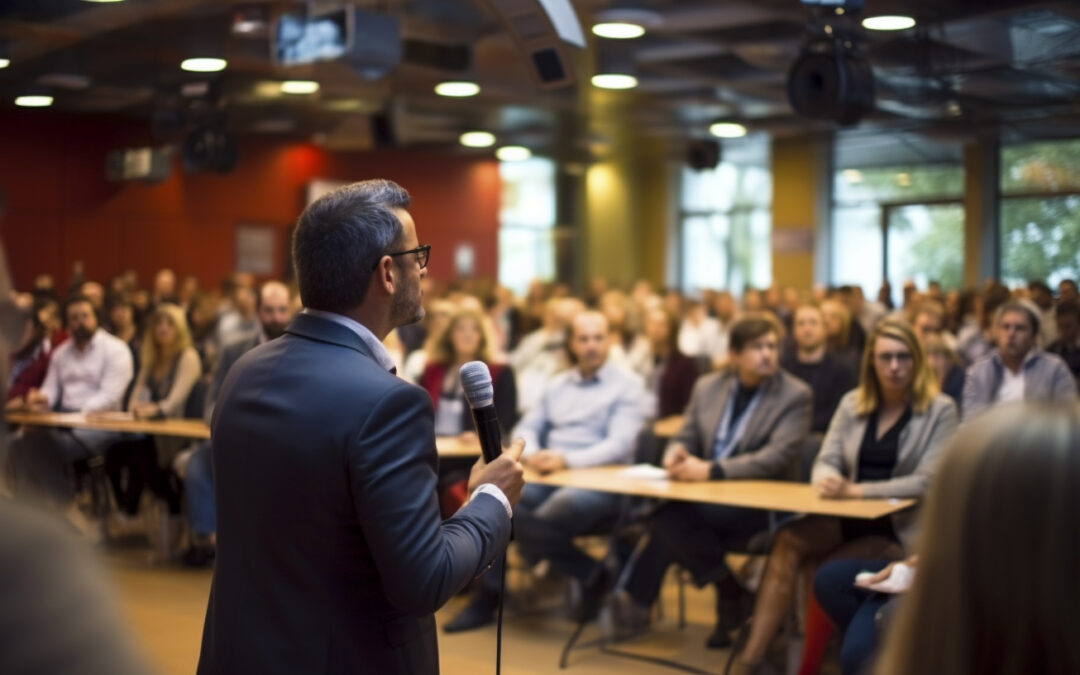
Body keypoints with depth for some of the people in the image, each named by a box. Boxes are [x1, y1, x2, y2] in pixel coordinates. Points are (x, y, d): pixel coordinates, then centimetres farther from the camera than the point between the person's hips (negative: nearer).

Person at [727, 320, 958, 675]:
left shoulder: (940, 410, -4)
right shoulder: (853, 403, 10)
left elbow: (927, 481, -13)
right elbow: (826, 461, 6)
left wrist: (857, 490, -21)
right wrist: (827, 480, -21)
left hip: (903, 527, -4)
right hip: (851, 517, 4)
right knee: (788, 541, -26)